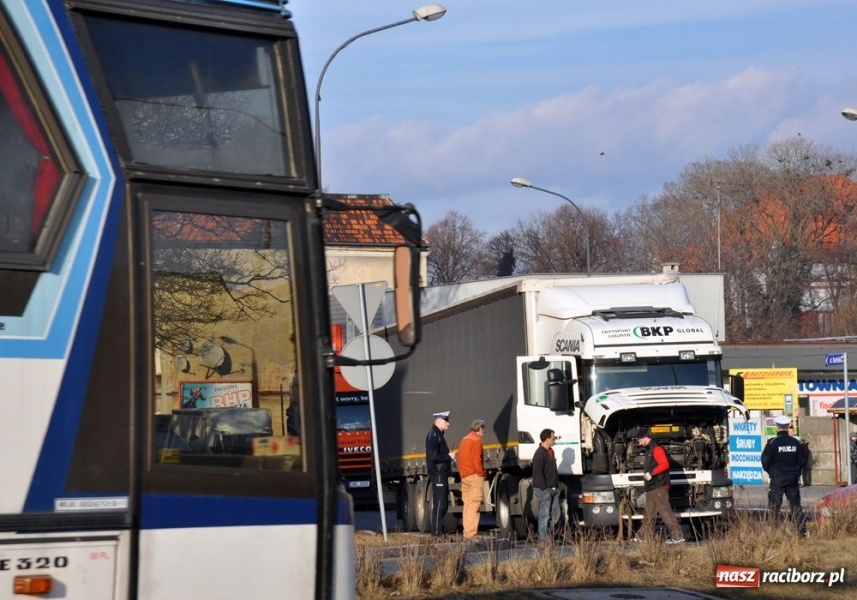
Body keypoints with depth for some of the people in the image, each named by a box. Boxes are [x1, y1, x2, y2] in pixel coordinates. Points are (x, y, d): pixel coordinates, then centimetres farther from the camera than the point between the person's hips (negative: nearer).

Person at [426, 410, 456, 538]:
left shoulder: (439, 435, 18)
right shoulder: (433, 436, -14)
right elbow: (433, 457, -22)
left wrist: (449, 456, 10)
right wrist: (449, 457, -15)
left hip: (442, 474, 11)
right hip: (438, 473, -11)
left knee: (443, 503, 14)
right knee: (439, 503, -9)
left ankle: (438, 530, 20)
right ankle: (437, 531, -7)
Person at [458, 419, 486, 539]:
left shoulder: (464, 440, 18)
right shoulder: (476, 440, -9)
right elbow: (477, 460, -16)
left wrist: (462, 473, 17)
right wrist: (482, 473, -8)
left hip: (464, 475, 9)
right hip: (474, 475, -9)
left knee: (467, 504, 11)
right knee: (474, 505, -11)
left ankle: (466, 532, 11)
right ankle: (471, 533, -16)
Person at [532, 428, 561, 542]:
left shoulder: (550, 451, 16)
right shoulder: (539, 454, -15)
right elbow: (538, 473, -19)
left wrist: (557, 485, 19)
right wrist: (544, 488, -20)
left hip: (553, 489, 9)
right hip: (544, 490, -9)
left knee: (555, 513, 9)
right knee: (545, 514, -7)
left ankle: (549, 536, 17)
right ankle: (543, 538, -3)